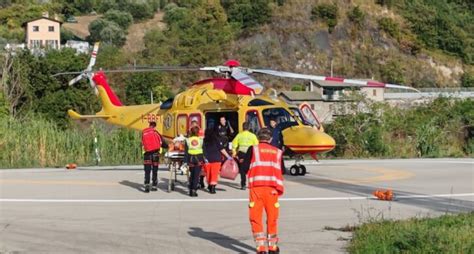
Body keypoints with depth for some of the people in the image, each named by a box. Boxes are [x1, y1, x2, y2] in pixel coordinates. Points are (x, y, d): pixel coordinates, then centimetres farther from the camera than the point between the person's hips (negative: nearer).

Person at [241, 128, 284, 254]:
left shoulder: (253, 149, 6)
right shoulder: (278, 152, 14)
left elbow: (244, 168, 5)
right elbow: (281, 171, 14)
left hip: (256, 187, -2)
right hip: (272, 188, 2)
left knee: (256, 218, 4)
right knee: (272, 218, 13)